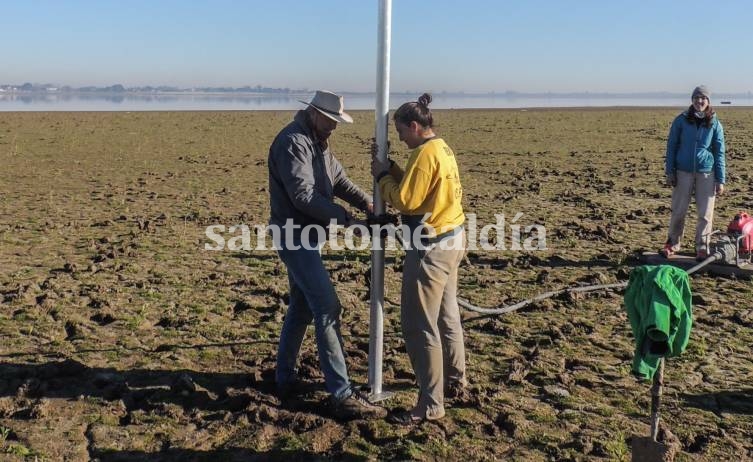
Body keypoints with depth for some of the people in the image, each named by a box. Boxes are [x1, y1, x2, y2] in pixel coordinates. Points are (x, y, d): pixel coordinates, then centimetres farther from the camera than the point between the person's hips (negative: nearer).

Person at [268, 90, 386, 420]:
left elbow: (338, 179, 12)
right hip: (294, 235, -10)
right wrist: (345, 219, -23)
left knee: (301, 307, 17)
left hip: (306, 235, 10)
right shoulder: (292, 142, -18)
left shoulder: (318, 141, 14)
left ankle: (285, 378, 30)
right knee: (327, 308, -12)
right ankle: (343, 397, -10)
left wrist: (366, 202, -5)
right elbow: (304, 196, -25)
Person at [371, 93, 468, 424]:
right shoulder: (442, 149, 12)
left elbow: (405, 200, -19)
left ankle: (430, 405, 2)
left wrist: (382, 176, -5)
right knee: (446, 316, 21)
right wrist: (392, 170, 6)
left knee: (419, 326, -4)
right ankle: (455, 382, 35)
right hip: (451, 240, 11)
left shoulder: (426, 154, -18)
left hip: (431, 247, -10)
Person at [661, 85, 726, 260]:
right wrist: (670, 172, 0)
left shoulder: (715, 124, 2)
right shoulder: (681, 120, 0)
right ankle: (673, 244, 20)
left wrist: (721, 180, 0)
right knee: (678, 211, 4)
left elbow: (720, 152, 4)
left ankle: (702, 247, 16)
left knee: (705, 213, 3)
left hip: (706, 173, 0)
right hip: (684, 171, 0)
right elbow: (671, 146, 5)